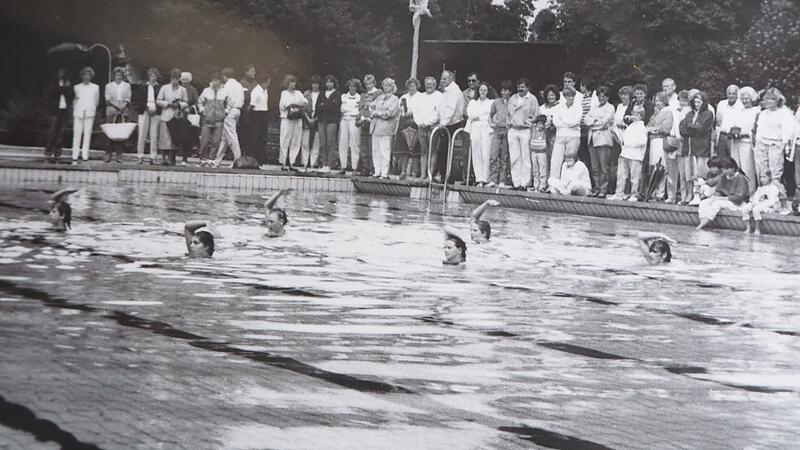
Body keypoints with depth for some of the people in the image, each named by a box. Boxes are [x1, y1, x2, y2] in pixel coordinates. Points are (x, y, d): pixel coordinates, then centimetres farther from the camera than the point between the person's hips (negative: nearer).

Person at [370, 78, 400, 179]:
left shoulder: (395, 99, 3)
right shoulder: (379, 98, 22)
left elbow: (390, 113, -9)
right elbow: (373, 109, 19)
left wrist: (377, 113, -5)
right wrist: (373, 114, -2)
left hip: (386, 128, -6)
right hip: (375, 127, 6)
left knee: (385, 151, -9)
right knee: (375, 151, 2)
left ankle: (384, 173, -10)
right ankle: (377, 171, 6)